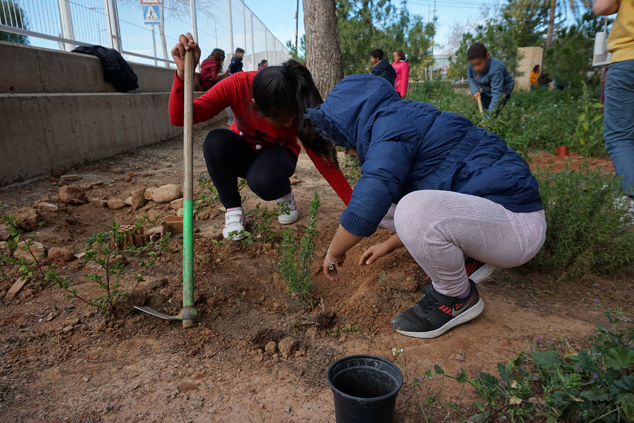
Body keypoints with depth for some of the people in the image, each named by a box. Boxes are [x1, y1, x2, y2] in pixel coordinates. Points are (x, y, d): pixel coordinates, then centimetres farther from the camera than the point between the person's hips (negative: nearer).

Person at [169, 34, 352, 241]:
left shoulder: (298, 108, -29)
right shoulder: (237, 85, -29)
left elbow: (323, 160, -24)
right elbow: (179, 118, -30)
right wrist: (183, 72, -47)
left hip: (276, 153, -1)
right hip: (243, 152, 2)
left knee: (264, 181, -38)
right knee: (215, 141, -34)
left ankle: (285, 195, 1)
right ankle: (233, 209, -13)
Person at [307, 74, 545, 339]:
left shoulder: (393, 127, -17)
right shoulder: (407, 123, 14)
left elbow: (365, 210, -26)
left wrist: (333, 254, -9)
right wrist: (389, 245, 24)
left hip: (517, 223, -9)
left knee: (414, 210, -35)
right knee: (386, 198, 9)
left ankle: (459, 299, -7)